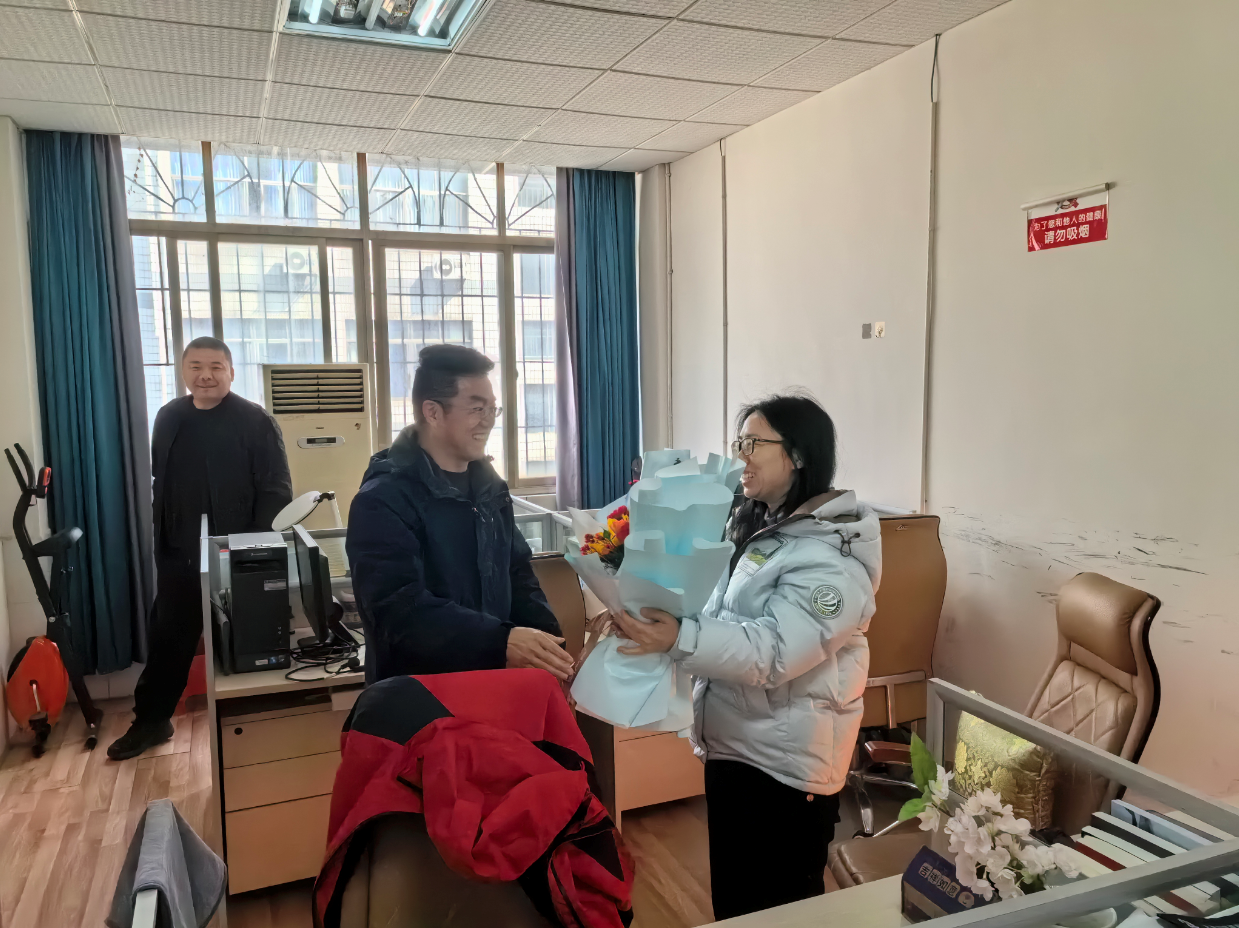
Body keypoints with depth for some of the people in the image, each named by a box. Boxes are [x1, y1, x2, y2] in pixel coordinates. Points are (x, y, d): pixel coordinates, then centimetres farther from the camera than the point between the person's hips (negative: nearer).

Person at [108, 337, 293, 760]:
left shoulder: (255, 420, -10)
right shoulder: (169, 418, 8)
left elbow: (277, 491, -13)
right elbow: (160, 484, 15)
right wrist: (161, 541, 12)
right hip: (178, 555, 5)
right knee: (167, 640, 15)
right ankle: (150, 721, 31)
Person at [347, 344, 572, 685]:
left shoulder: (490, 487, 10)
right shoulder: (383, 501, -15)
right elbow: (401, 611, -25)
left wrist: (551, 650, -3)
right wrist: (501, 640, -35)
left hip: (493, 684, 7)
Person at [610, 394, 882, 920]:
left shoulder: (832, 556, -21)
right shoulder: (755, 526, 7)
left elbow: (773, 651, -31)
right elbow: (719, 616, 16)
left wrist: (678, 640, -43)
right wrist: (656, 613, -1)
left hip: (785, 759, -8)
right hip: (734, 742, 9)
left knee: (780, 907, 10)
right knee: (733, 897, 23)